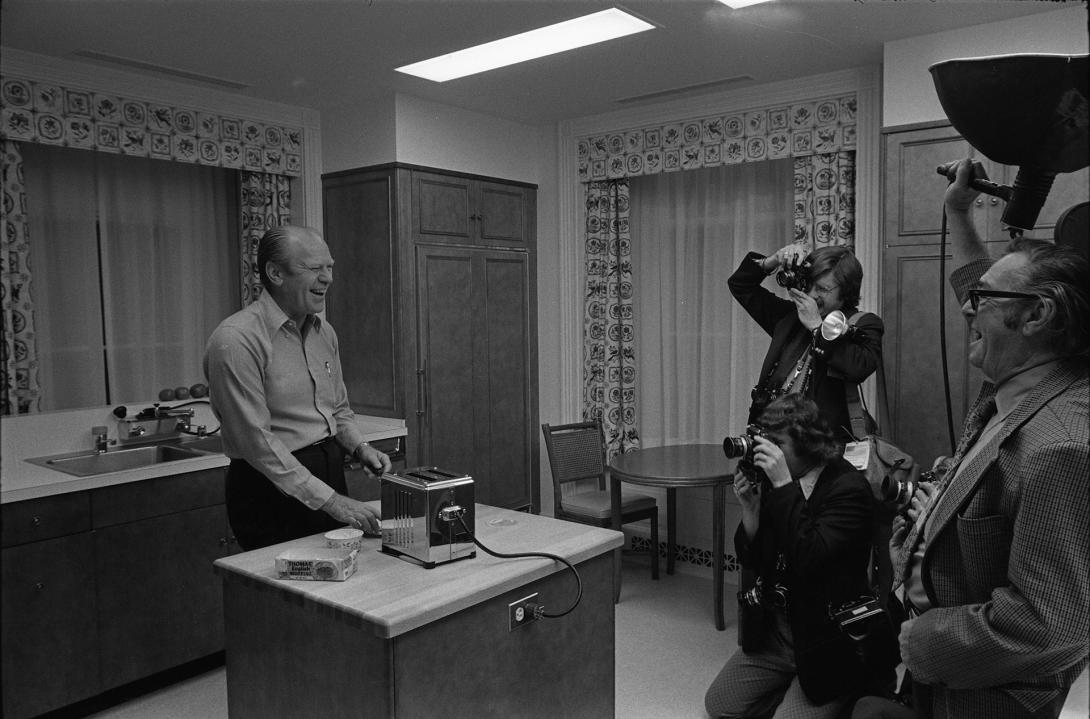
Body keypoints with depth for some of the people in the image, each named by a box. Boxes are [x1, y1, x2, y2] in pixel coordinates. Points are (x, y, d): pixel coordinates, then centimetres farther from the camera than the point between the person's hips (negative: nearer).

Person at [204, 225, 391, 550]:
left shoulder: (324, 332, 8)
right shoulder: (236, 340, -17)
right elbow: (256, 440, -21)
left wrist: (361, 447, -1)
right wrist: (327, 499, -21)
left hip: (331, 472, 7)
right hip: (274, 487, -7)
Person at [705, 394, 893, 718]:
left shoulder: (850, 487, -18)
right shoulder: (773, 482, 0)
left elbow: (811, 559, -32)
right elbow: (753, 565, 4)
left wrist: (785, 485, -30)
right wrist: (750, 509, -13)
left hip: (828, 640, -6)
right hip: (776, 628, 7)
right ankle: (792, 685, 24)